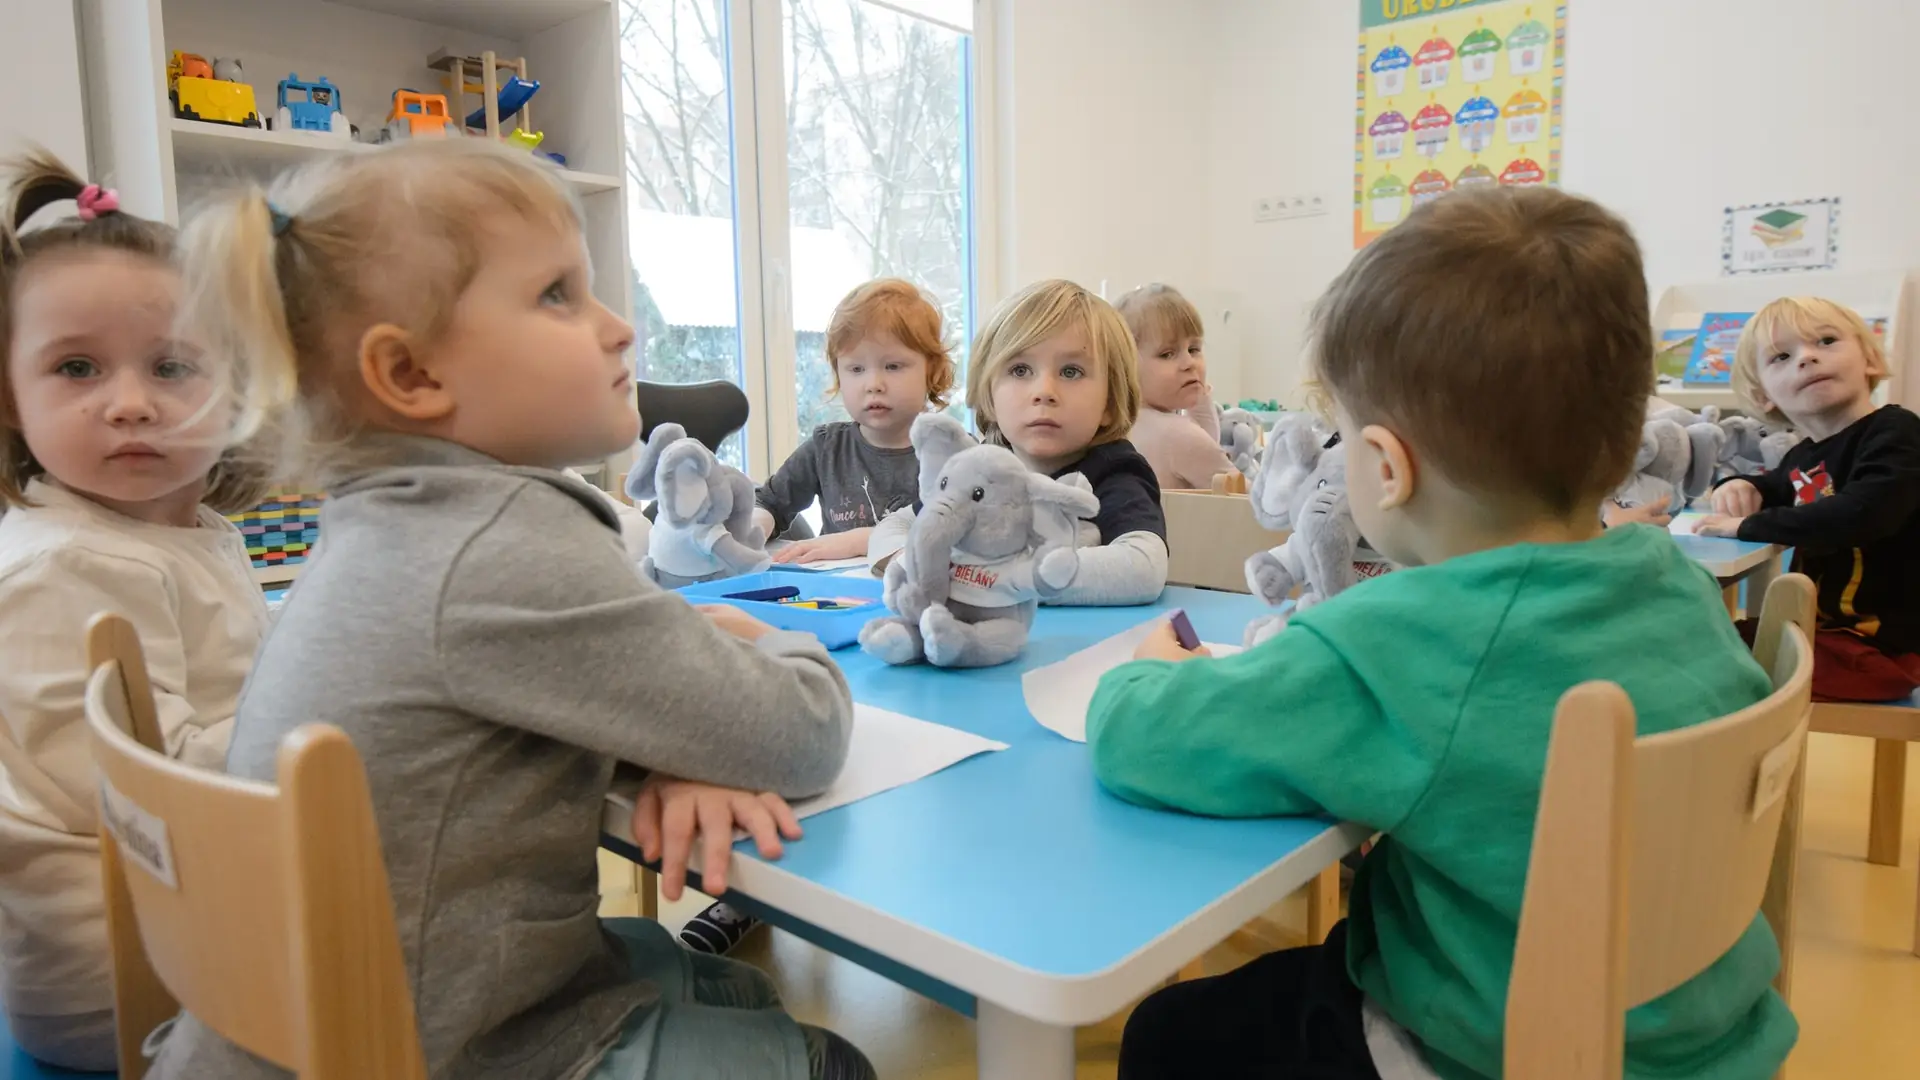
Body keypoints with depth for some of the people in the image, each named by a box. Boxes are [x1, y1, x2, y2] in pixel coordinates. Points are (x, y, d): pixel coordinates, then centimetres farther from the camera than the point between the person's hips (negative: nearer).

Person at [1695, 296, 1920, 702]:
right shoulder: (1804, 456, 9)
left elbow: (1861, 514, -37)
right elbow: (1778, 487, 33)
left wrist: (1747, 525, -25)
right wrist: (1741, 488, 8)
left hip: (1876, 644, -9)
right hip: (1815, 625, 9)